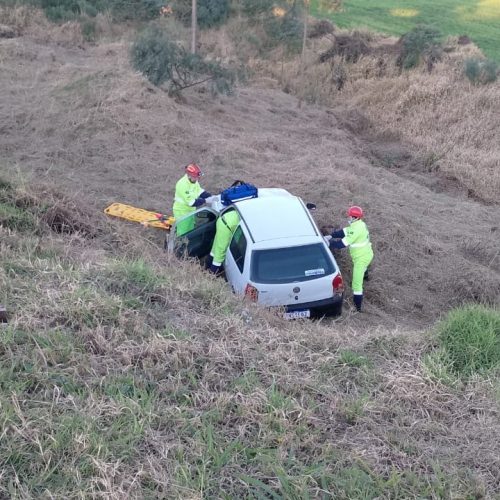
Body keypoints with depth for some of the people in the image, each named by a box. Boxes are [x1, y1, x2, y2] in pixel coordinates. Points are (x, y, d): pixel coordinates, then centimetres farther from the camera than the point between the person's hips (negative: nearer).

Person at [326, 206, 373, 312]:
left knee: (357, 283, -10)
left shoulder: (356, 229, -29)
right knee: (362, 266, 46)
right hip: (366, 253, 11)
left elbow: (343, 243, -30)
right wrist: (331, 235, -1)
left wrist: (329, 243, -21)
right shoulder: (359, 224, 1)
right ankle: (365, 275, 78)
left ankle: (357, 307, -7)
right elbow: (345, 231, 6)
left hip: (361, 257, -11)